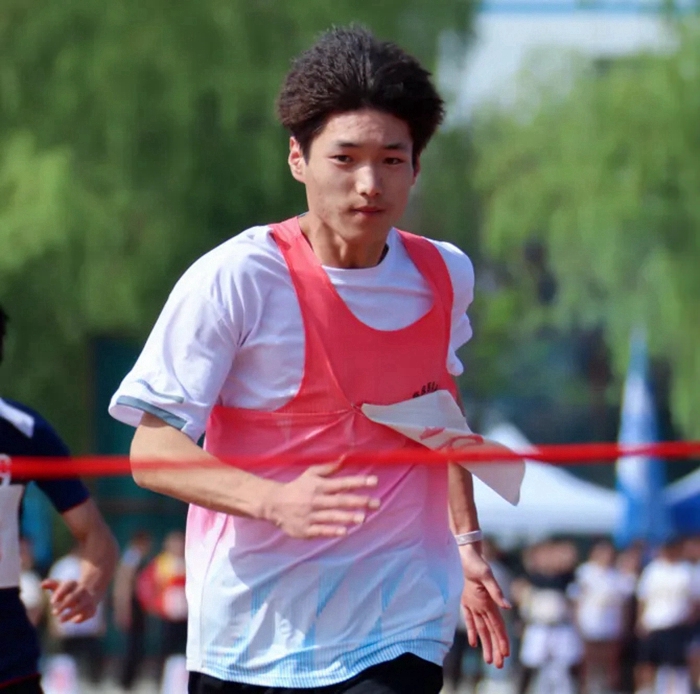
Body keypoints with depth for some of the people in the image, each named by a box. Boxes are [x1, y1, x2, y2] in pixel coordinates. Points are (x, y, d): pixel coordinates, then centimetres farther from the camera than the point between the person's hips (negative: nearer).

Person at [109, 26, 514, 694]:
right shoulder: (233, 279, -12)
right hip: (247, 635, -2)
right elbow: (152, 449, -13)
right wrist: (275, 501, -29)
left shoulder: (446, 276, 3)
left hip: (399, 638, 2)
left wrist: (466, 541, 18)